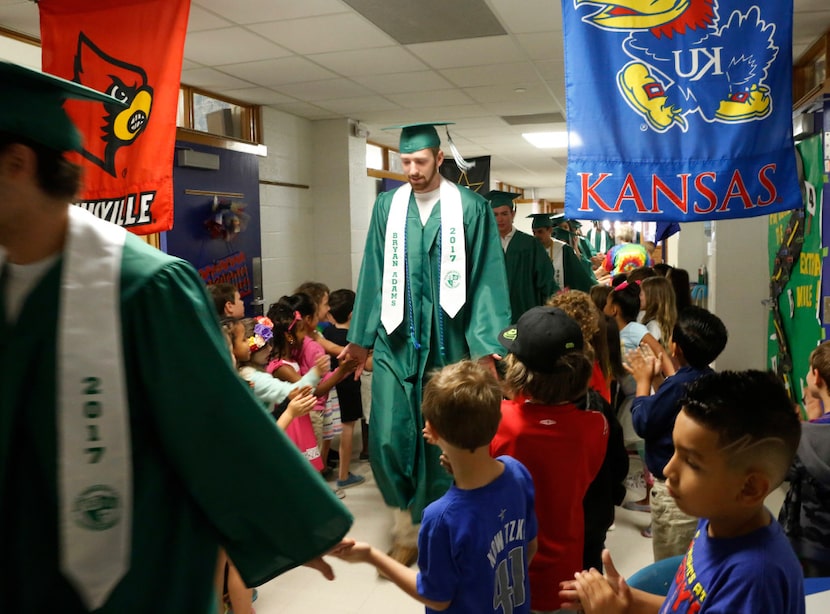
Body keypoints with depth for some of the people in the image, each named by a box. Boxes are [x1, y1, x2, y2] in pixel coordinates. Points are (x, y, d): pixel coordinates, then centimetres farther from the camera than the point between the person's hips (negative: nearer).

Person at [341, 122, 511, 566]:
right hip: (395, 341, 2)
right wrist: (360, 336, 12)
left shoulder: (470, 208, -3)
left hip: (446, 342, -2)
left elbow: (486, 279, -4)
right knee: (388, 438, -2)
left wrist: (486, 345, -8)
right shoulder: (388, 206, 7)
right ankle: (409, 517, 24)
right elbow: (373, 275, 10)